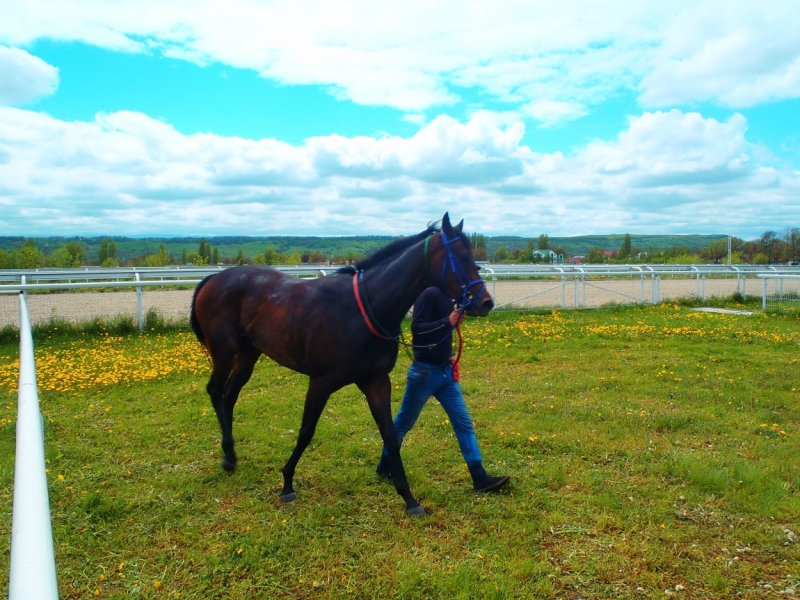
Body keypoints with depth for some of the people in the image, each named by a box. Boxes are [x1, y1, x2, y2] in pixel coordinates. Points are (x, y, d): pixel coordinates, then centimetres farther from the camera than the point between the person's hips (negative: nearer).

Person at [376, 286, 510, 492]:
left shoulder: (447, 296, 9)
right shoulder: (430, 294, -17)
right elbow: (417, 328, -25)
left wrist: (454, 321, 5)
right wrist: (447, 322, -31)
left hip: (446, 370, 8)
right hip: (425, 371, -8)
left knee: (464, 423, 4)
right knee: (404, 422, 10)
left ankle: (480, 477, 7)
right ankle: (385, 466, 29)